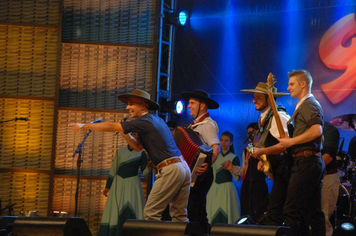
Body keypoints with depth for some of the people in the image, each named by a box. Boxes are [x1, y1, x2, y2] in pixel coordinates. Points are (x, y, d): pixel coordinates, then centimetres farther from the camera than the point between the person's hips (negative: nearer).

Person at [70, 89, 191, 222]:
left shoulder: (144, 121, -7)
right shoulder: (155, 120, 21)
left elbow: (111, 127, -8)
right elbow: (138, 147, 25)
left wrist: (84, 126, -1)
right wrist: (124, 134, 13)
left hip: (170, 170, -9)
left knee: (150, 213, -6)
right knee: (179, 216, 10)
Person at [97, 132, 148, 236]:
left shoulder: (141, 153, 2)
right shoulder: (120, 151, 7)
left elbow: (145, 172, -4)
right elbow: (113, 170, 9)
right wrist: (107, 186, 6)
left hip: (133, 184, -2)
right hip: (119, 183, 2)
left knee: (131, 211, -11)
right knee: (115, 211, -2)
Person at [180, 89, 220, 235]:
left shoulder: (208, 124, -11)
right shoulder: (195, 125, 18)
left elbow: (216, 149, -24)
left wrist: (207, 165, -37)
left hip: (199, 175, -10)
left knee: (195, 211, -12)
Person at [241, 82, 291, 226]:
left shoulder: (278, 116, -15)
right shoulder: (264, 118, 14)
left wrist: (261, 152, -20)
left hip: (284, 169, -10)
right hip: (277, 170, 10)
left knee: (273, 214, -14)